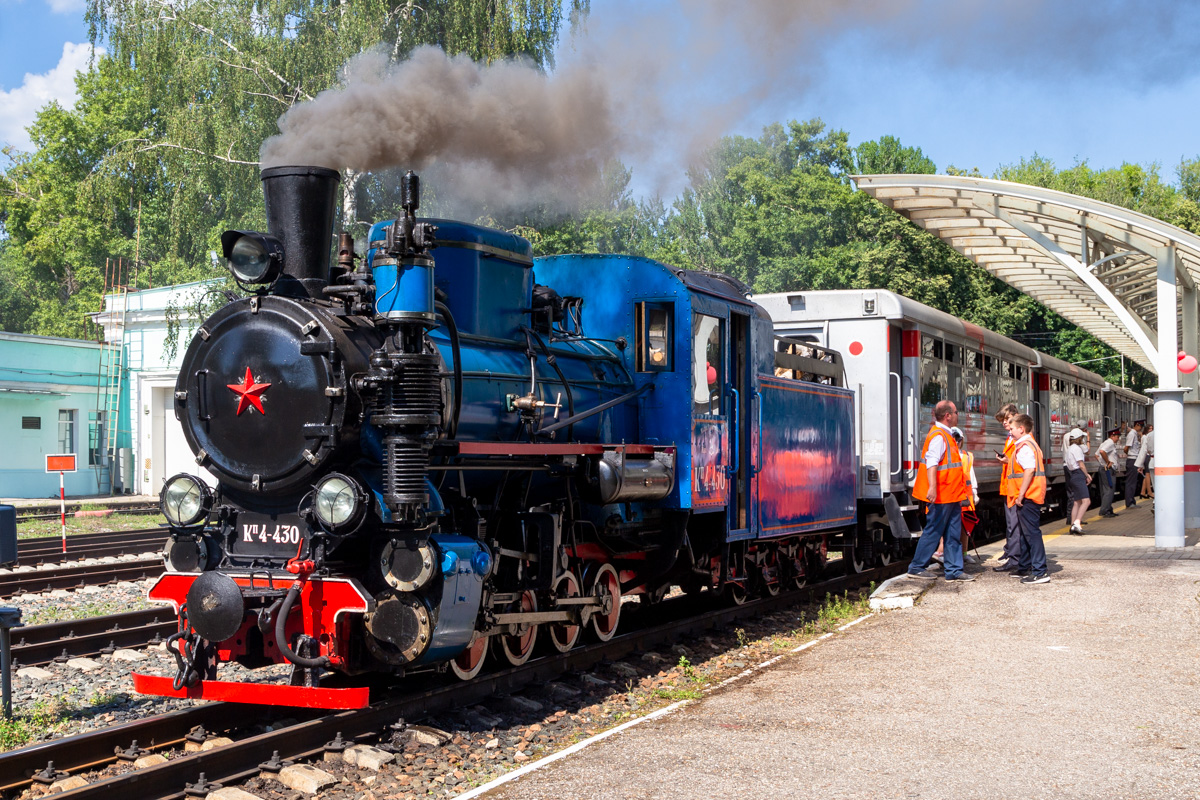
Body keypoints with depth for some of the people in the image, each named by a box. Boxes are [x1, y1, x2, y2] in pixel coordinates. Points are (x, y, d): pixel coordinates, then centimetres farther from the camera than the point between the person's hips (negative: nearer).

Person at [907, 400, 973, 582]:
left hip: (952, 495, 10)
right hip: (941, 495, -10)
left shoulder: (946, 435, 16)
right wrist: (932, 487, -38)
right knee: (933, 531, -2)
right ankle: (917, 567, 7)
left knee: (953, 533, 10)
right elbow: (931, 463, -28)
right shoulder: (938, 436, -16)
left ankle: (954, 570, 14)